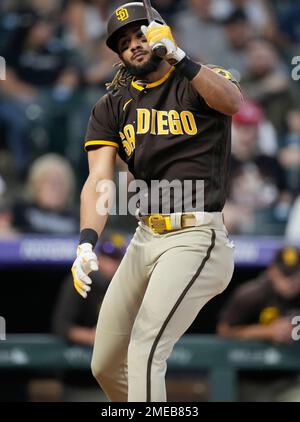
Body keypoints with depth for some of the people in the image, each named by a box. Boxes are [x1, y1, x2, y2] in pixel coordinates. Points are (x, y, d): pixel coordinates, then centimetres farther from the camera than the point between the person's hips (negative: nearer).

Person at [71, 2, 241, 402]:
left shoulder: (200, 81, -1)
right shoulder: (112, 106, 10)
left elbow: (232, 102, -26)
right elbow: (99, 179, -4)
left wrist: (177, 57, -37)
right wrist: (86, 243, -21)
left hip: (196, 237, -6)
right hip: (146, 238, 6)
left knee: (145, 352, -22)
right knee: (105, 367, 12)